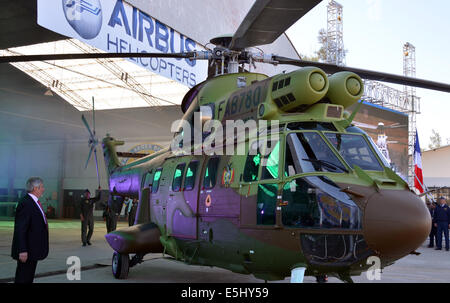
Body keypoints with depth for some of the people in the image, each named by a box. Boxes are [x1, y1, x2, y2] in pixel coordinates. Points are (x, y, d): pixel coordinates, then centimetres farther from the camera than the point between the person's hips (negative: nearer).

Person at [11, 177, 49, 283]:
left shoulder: (34, 202, 12)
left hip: (33, 250, 10)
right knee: (23, 278, -3)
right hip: (27, 251, -10)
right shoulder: (25, 204, -19)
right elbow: (20, 230, -23)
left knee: (29, 277, 16)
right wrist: (22, 250, -25)